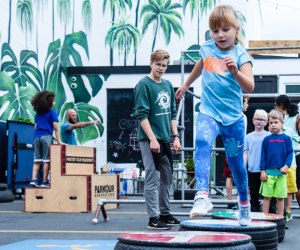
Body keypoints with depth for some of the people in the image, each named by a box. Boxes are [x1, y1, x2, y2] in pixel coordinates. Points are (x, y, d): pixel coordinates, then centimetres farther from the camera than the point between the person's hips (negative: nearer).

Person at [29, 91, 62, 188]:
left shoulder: (38, 113, 15)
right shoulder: (52, 112, -1)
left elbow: (36, 126, 18)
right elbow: (56, 128, -4)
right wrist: (59, 141, -4)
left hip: (37, 137, 5)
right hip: (46, 136, -5)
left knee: (37, 160, 5)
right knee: (46, 160, -3)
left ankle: (34, 180, -6)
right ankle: (44, 182, -5)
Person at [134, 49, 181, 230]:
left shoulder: (168, 85, 13)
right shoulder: (144, 84, -8)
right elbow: (141, 114, -13)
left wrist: (175, 136, 8)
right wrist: (152, 139, -18)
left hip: (166, 139, 7)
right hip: (150, 139, -7)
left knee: (167, 176, 13)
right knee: (152, 178, -5)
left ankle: (164, 213, 24)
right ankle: (154, 218, -1)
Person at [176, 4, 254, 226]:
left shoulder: (241, 55, -10)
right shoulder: (207, 49, 2)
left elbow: (250, 87, -24)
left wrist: (236, 72, -42)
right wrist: (185, 85, 40)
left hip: (233, 117, -1)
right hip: (209, 113, 2)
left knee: (236, 162, 10)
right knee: (203, 142, -30)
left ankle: (244, 204, 35)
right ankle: (202, 196, -41)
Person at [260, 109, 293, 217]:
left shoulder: (286, 138, 2)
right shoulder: (267, 139, 5)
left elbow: (290, 153, 1)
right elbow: (263, 155, 5)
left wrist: (286, 165, -14)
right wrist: (262, 170, 0)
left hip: (281, 172, 0)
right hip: (268, 172, 0)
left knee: (280, 197, 6)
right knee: (267, 197, 3)